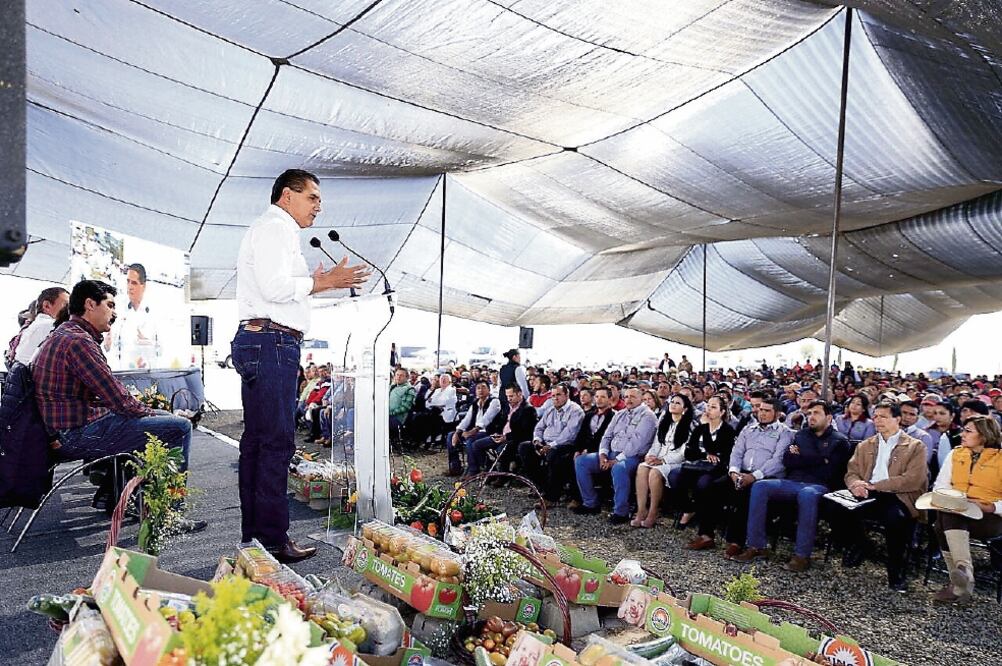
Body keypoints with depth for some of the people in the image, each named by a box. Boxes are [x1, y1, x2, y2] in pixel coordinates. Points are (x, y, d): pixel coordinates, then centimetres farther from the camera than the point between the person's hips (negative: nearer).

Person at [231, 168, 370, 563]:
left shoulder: (276, 232, 27)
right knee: (277, 441, -10)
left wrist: (317, 282, 20)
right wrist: (322, 282, -9)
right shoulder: (275, 228, -5)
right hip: (271, 342, -11)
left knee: (257, 440, 11)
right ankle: (273, 540, -6)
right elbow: (274, 287, -18)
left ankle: (254, 535, 18)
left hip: (259, 343, 11)